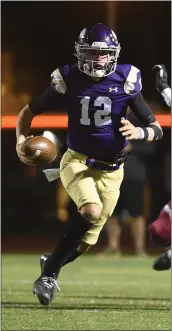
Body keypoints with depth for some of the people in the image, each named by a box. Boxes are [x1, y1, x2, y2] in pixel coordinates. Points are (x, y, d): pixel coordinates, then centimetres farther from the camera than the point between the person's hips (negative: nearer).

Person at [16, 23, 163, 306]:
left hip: (110, 170, 2)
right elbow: (29, 111, 4)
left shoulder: (126, 81, -9)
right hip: (77, 162, -2)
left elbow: (156, 129, -3)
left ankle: (51, 266, 35)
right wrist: (21, 141, -13)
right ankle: (50, 272, -16)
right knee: (92, 211, -30)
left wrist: (138, 132, -25)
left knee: (88, 238, 5)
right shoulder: (68, 80, -10)